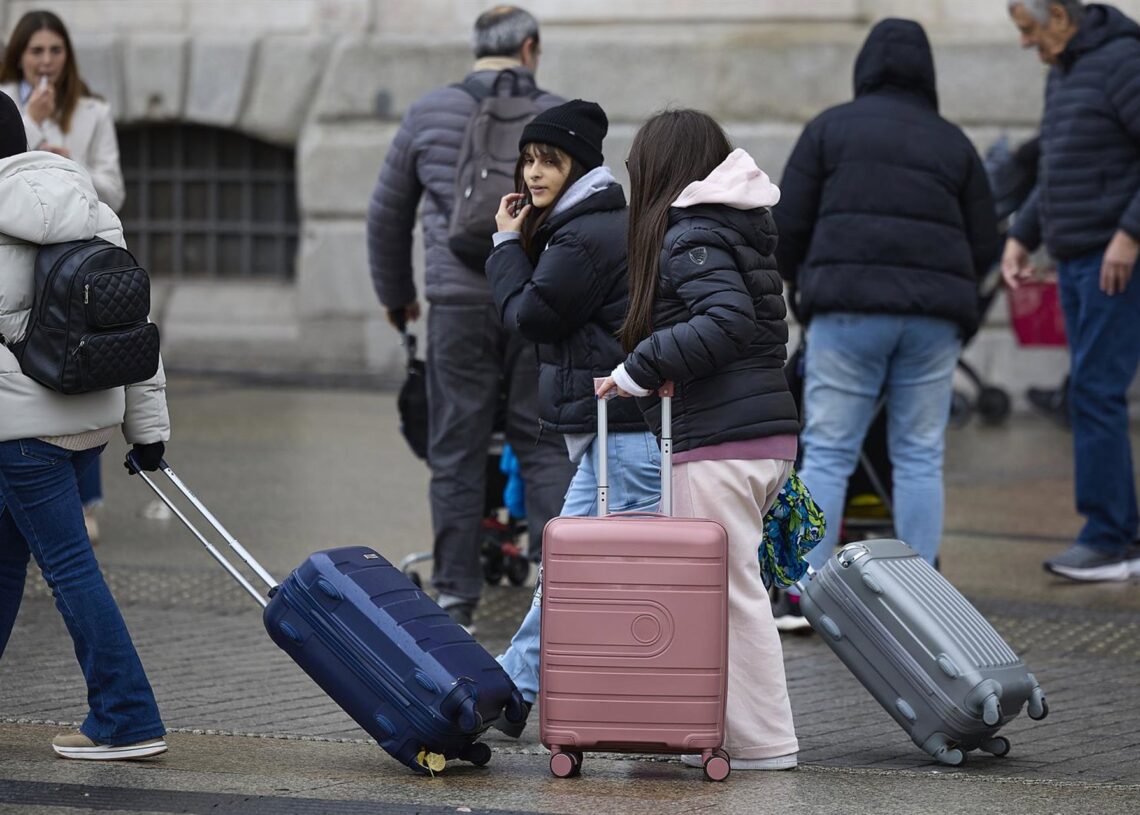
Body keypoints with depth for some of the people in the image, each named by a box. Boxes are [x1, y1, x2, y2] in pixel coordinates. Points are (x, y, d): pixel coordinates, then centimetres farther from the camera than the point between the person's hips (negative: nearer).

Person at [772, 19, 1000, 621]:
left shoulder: (830, 128, 8)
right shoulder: (953, 144, 14)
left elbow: (788, 225, 4)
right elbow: (985, 245, 13)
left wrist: (800, 279, 23)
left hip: (848, 307, -2)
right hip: (934, 316, 2)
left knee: (827, 453, 0)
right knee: (919, 456, 6)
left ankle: (803, 592, -4)